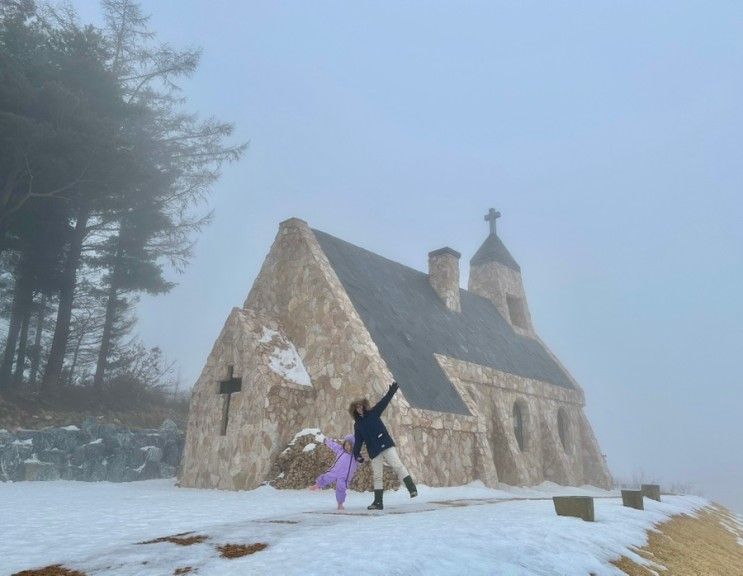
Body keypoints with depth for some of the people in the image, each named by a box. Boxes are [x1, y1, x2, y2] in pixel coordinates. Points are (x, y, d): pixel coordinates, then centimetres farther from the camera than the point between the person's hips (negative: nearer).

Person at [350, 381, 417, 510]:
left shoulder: (373, 413, 7)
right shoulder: (357, 425, 13)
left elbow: (384, 401, 0)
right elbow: (358, 441, 11)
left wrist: (392, 390, -11)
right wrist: (356, 454, -1)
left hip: (386, 445, -3)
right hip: (374, 452, 3)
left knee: (397, 466, -17)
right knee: (377, 476, 4)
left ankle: (412, 489, -20)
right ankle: (378, 502, 10)